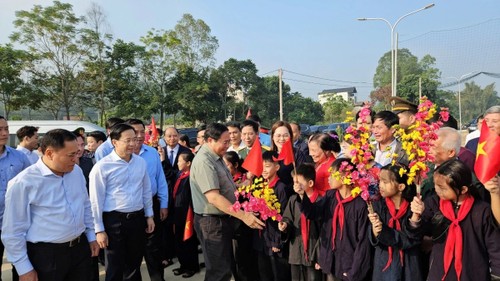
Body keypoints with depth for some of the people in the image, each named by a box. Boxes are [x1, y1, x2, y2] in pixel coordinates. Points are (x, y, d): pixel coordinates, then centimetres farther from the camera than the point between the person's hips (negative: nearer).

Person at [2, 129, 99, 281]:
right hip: (46, 255, -5)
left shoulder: (77, 171, 1)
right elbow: (13, 231, -11)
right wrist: (24, 269, -7)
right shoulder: (23, 182, -16)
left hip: (80, 248, 5)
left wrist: (91, 236, 15)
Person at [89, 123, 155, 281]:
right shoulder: (102, 166, -13)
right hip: (114, 220, -4)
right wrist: (99, 230, -8)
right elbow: (96, 200, -10)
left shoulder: (141, 162, 2)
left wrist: (149, 215, 11)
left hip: (137, 218, 4)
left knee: (134, 265, 21)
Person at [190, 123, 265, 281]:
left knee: (225, 267, 20)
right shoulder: (204, 161, -22)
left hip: (223, 219, 10)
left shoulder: (216, 157, 9)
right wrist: (243, 216, -30)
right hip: (212, 222, -10)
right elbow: (213, 197, -29)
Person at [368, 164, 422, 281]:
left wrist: (383, 231, -26)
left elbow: (412, 240, -17)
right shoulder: (377, 205, -9)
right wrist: (375, 231, -29)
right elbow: (372, 239, -8)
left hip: (408, 264, -1)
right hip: (383, 263, 2)